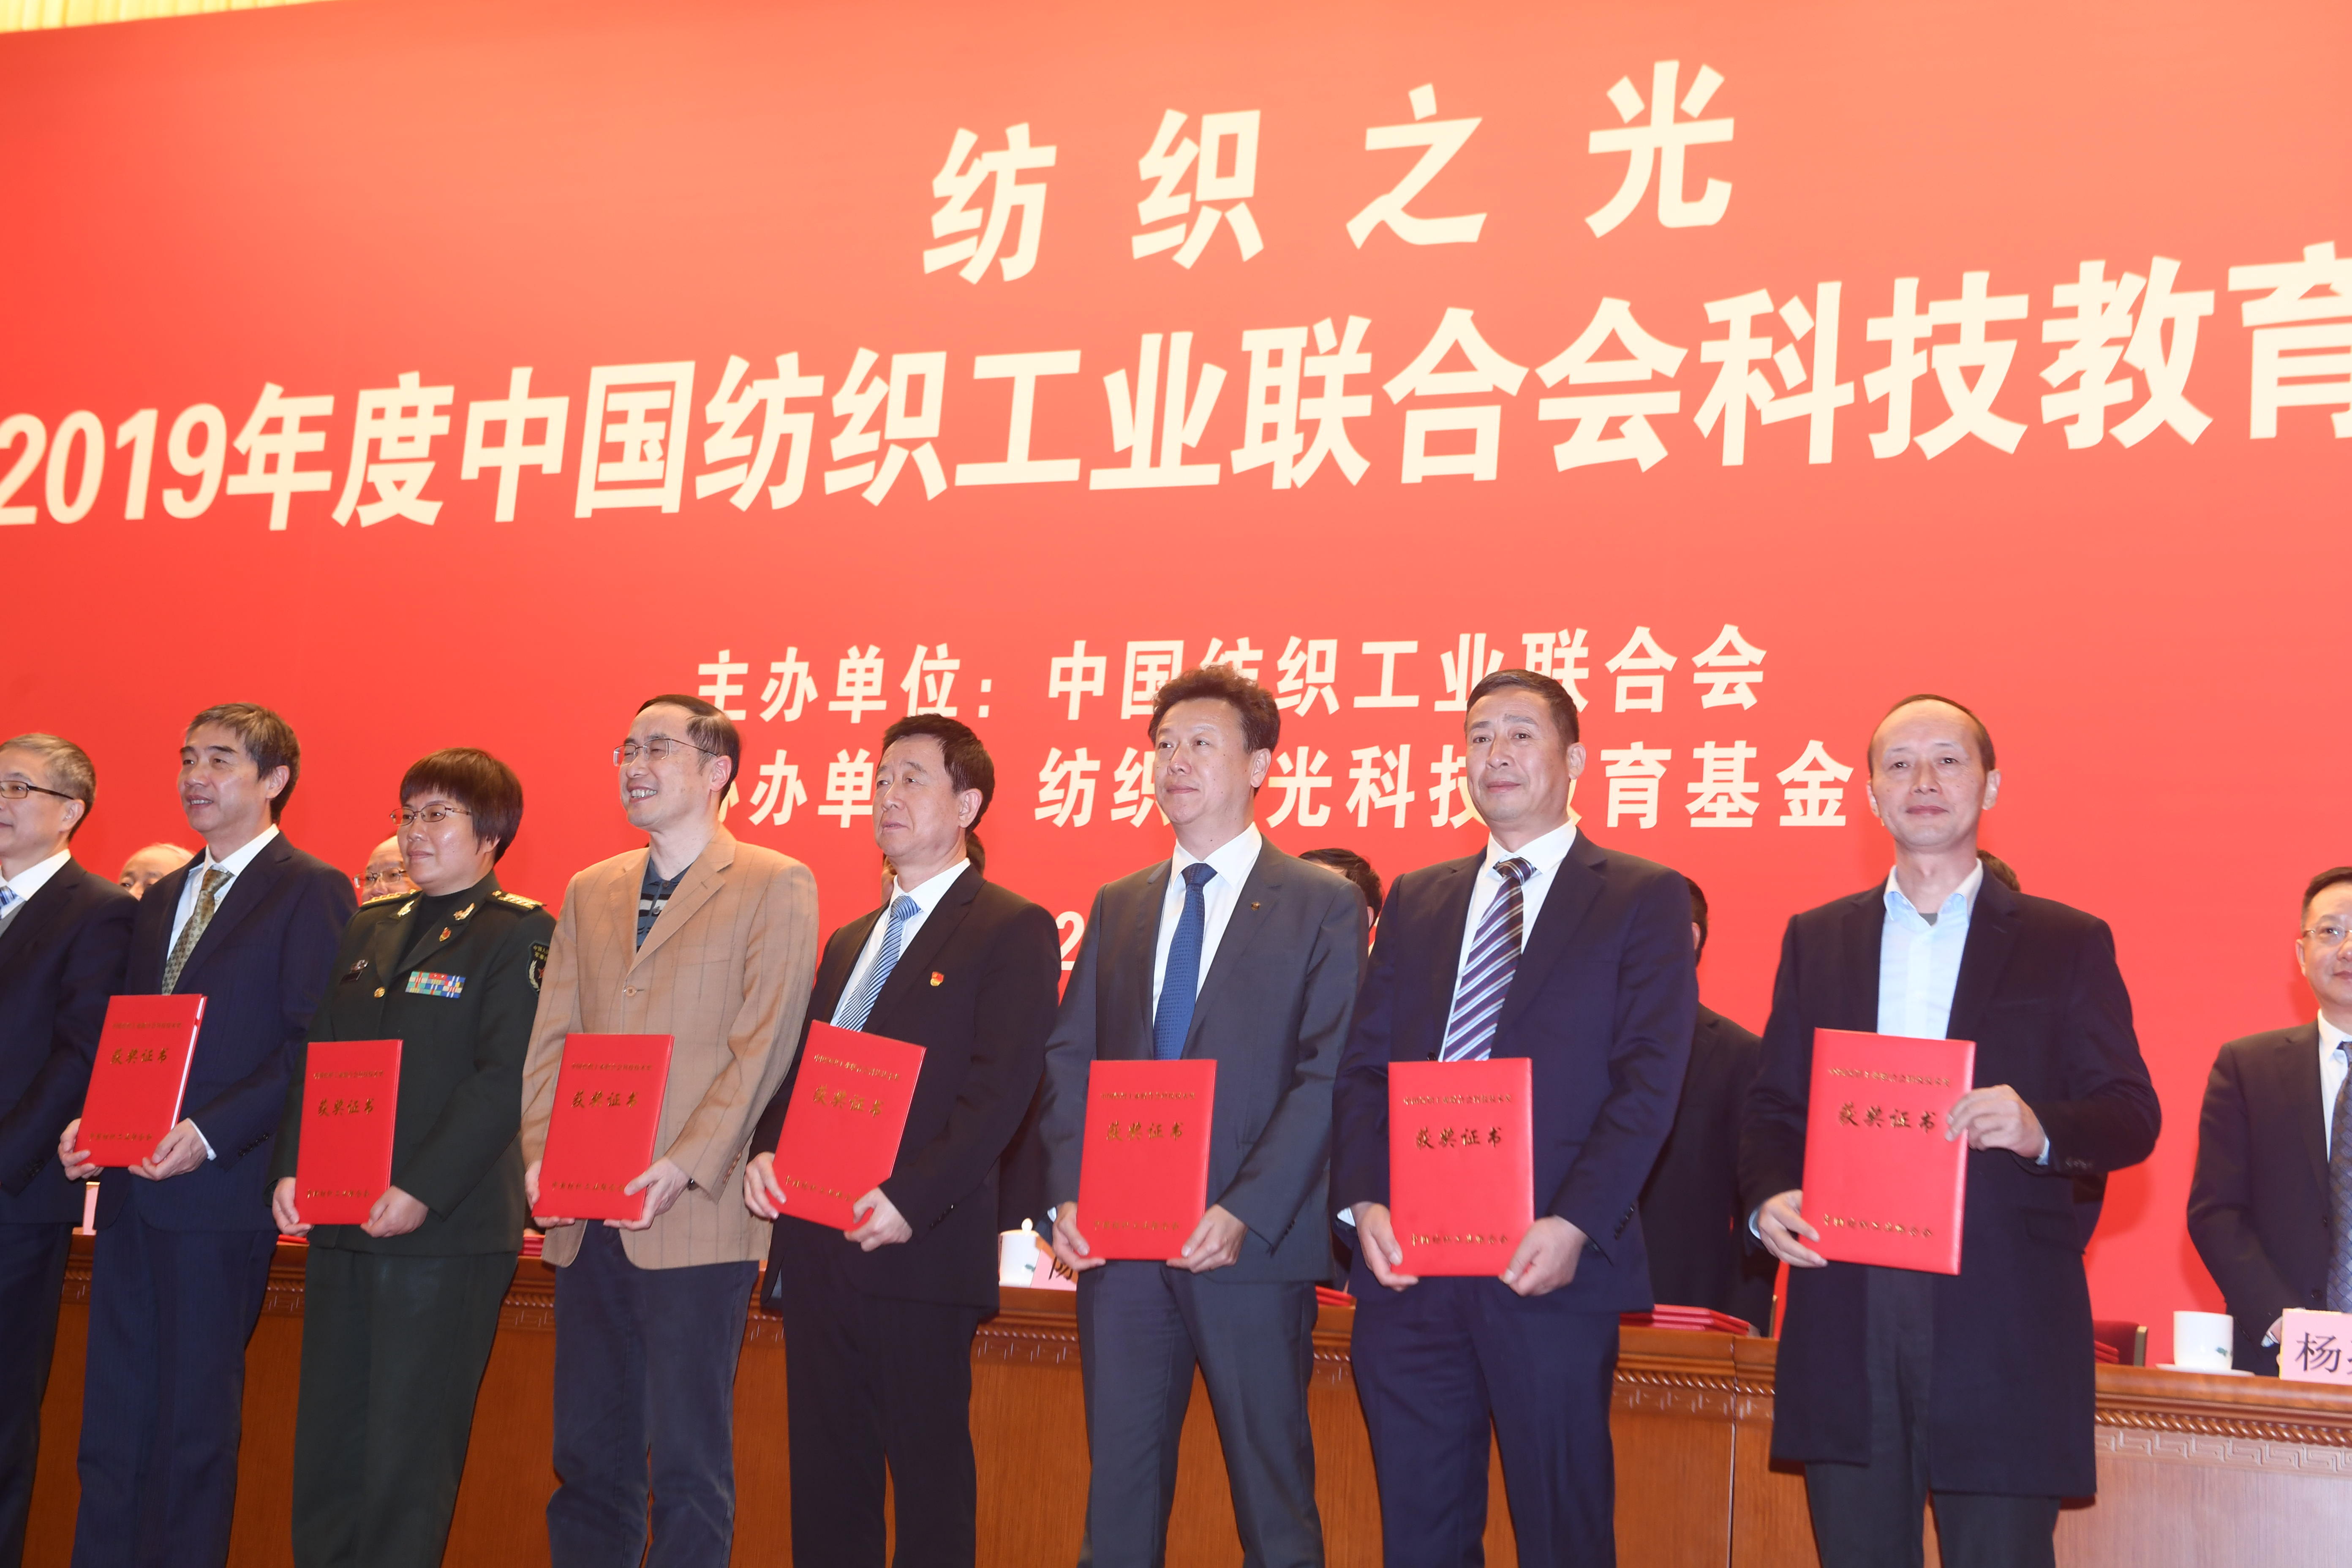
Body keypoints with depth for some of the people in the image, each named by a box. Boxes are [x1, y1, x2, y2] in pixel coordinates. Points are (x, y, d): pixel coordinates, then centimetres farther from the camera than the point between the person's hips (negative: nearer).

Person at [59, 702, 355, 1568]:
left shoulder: (311, 889, -5)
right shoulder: (162, 899, 19)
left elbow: (315, 1048, -13)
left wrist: (209, 1134, -20)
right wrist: (91, 1118, 1)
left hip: (218, 1189, -7)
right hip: (132, 1188, 7)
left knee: (193, 1416, 1)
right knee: (113, 1412, 11)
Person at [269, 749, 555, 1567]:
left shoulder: (520, 932, -6)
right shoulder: (368, 927, 16)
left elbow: (505, 1079, -15)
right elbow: (316, 1057, 14)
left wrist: (420, 1192, -20)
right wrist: (291, 1169, 1)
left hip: (446, 1228, -7)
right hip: (337, 1223, 7)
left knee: (408, 1449, 0)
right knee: (326, 1440, 11)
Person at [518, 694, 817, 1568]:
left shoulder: (776, 887, -1)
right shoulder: (589, 892, 18)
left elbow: (763, 1046, -9)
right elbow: (551, 1040, 13)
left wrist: (684, 1166, -18)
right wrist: (541, 1155, -2)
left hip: (695, 1219, -6)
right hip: (586, 1221, 6)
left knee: (687, 1466, -2)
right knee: (587, 1457, 11)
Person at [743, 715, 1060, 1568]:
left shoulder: (1014, 929, -3)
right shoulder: (850, 940, 22)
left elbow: (1000, 1088, -13)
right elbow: (798, 1066, 19)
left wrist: (909, 1199, -22)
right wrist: (765, 1151, -1)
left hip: (920, 1247, -7)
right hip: (814, 1245, 7)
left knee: (929, 1471, 0)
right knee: (824, 1470, 11)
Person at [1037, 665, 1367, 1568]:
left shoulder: (1323, 905, 0)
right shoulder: (1117, 907, 16)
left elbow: (1326, 1077, -8)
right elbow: (1070, 1060, 11)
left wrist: (1244, 1214, -18)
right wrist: (1067, 1194, -4)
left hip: (1251, 1247, -4)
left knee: (1272, 1490, 4)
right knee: (1118, 1488, 8)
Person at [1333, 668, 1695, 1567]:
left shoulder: (1644, 899, 3)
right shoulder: (1415, 901, 17)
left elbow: (1648, 1082, -6)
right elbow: (1364, 1066, 11)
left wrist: (1574, 1226, -17)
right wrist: (1363, 1202, -5)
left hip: (1549, 1270, -4)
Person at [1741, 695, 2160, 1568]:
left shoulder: (2068, 944, 7)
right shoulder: (1815, 939, 15)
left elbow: (2132, 1117, 2)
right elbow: (1773, 1106, 14)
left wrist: (2042, 1129, -20)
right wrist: (1767, 1197, -7)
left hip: (2002, 1319, -2)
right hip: (1844, 1307, 2)